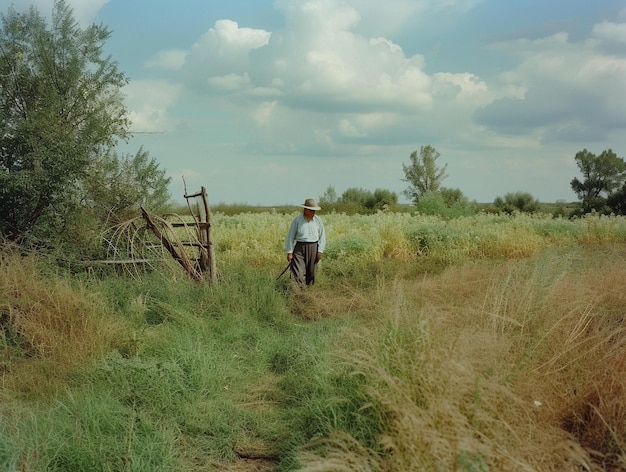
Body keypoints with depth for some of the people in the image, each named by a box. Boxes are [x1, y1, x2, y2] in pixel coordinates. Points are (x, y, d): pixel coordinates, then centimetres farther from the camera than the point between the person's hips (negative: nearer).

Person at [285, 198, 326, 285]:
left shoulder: (318, 220, 4)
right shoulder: (297, 220, -4)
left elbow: (322, 236, 8)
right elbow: (290, 236, -1)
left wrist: (320, 251, -1)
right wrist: (289, 252, -5)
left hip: (313, 248, 3)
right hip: (299, 248, -3)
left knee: (311, 273, 9)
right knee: (297, 272, -13)